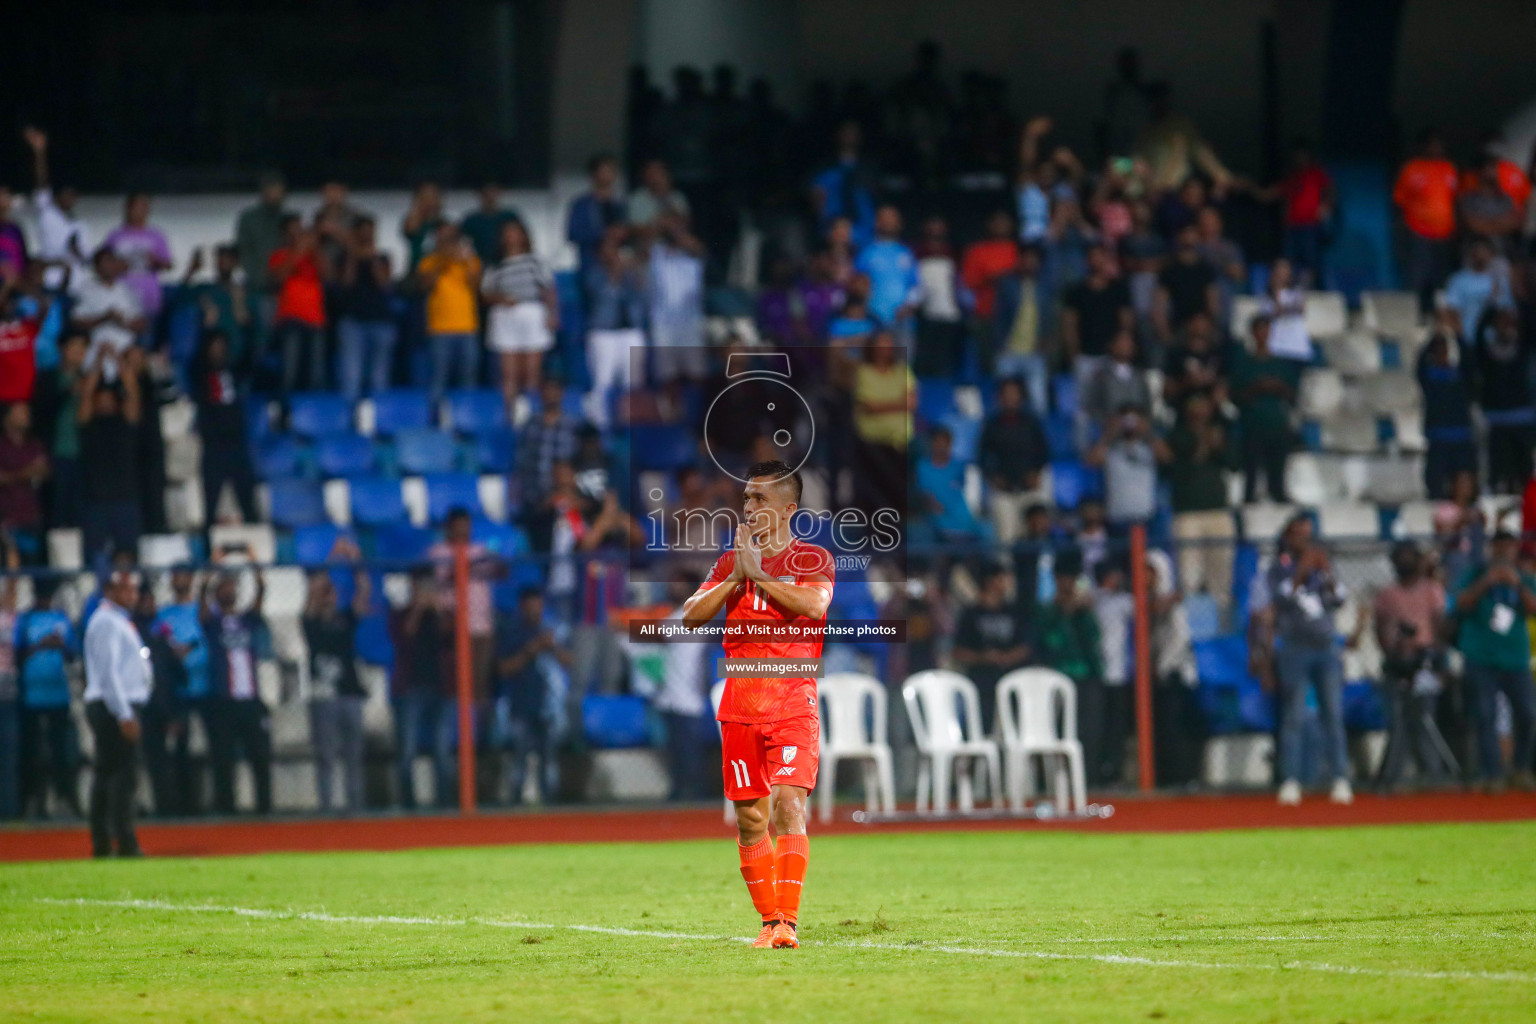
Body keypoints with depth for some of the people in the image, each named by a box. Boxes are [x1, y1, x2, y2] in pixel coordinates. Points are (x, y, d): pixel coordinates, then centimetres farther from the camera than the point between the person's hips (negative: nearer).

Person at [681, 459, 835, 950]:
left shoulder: (813, 559, 3)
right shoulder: (731, 561, 15)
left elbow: (815, 604, -18)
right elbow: (691, 616, 4)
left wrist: (758, 575, -12)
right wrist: (735, 577, -7)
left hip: (793, 704, -4)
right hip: (739, 704, 4)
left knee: (788, 804, -17)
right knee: (750, 818, 4)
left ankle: (788, 921, -20)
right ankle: (769, 922, 13)